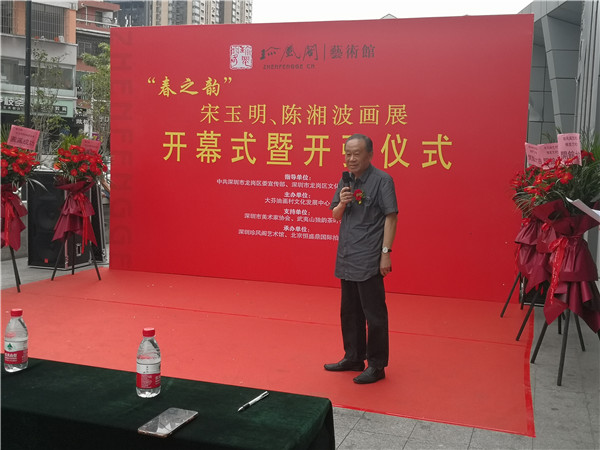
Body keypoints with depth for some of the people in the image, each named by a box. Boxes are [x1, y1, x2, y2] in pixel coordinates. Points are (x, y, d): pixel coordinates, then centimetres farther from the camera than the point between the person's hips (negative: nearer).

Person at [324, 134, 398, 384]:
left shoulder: (381, 180, -9)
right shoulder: (345, 181, 11)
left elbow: (391, 217, -12)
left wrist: (386, 253, -16)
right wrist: (342, 202, -7)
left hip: (369, 260, -8)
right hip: (346, 258, 8)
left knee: (374, 314, 0)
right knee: (349, 312, 18)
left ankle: (376, 365, 12)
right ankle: (354, 358, 32)